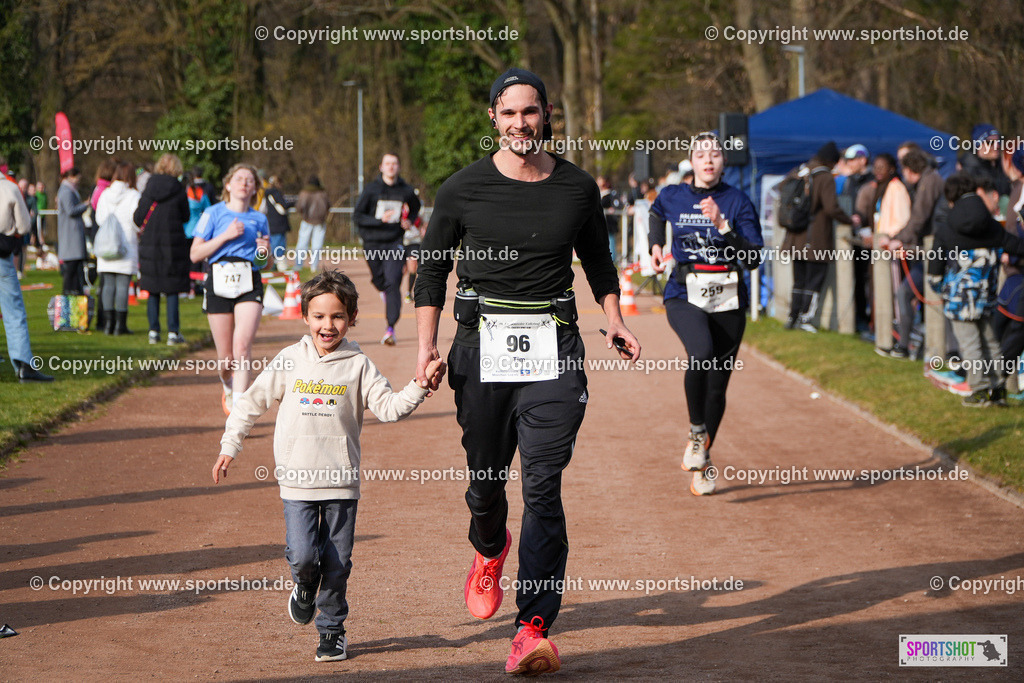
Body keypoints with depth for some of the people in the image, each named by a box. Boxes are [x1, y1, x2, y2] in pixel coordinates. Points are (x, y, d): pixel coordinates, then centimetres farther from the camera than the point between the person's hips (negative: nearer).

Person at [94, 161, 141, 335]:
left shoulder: (105, 194, 5)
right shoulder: (133, 195, -8)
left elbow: (99, 219, 7)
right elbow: (136, 220, -13)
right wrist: (140, 232, 7)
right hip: (127, 248, -4)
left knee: (108, 285, 8)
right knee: (123, 285, -2)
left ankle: (108, 322, 6)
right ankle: (120, 324, -2)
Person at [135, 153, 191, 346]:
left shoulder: (149, 188, -1)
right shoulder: (178, 189, -7)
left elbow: (138, 217, 1)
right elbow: (185, 216, 2)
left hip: (149, 243, 2)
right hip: (173, 243, -2)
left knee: (153, 290, 9)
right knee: (172, 290, 3)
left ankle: (153, 331, 8)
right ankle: (173, 333, 0)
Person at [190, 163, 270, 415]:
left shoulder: (259, 219, 13)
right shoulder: (214, 214, 5)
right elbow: (195, 254, -1)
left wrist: (264, 251, -1)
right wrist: (226, 236, -9)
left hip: (249, 285, 1)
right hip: (220, 283, -1)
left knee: (243, 344, -20)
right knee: (226, 355, 2)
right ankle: (229, 390, 36)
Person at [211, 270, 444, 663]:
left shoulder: (358, 366, 2)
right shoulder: (290, 361, 4)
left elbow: (388, 407, -2)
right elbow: (252, 402, 12)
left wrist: (418, 387, -17)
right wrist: (230, 446, 11)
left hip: (341, 482, 0)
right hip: (297, 480, 0)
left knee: (337, 562, 3)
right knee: (302, 555, -13)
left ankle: (332, 629, 21)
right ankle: (305, 587, 22)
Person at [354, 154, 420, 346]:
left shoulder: (406, 190, 1)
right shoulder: (371, 189, -5)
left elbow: (415, 206, 23)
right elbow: (357, 215, -6)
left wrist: (409, 221, 2)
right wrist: (380, 220, -21)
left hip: (394, 243, -1)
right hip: (372, 243, 1)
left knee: (393, 283, -15)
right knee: (379, 281, 15)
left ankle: (390, 328, -17)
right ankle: (384, 291, 56)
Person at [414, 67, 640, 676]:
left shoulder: (577, 188, 5)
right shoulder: (464, 189, 0)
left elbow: (599, 261, 19)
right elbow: (432, 268, 7)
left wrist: (616, 323, 6)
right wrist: (428, 344, -3)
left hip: (554, 350, 0)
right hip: (483, 344, 1)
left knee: (543, 486, -11)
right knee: (485, 477, 10)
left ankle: (534, 627, -13)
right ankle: (490, 551, 46)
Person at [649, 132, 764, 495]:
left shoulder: (737, 202, -2)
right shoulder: (672, 196, 4)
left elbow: (753, 258, -11)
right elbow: (656, 213, 30)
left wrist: (722, 226, -20)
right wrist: (656, 245, 17)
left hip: (728, 301, 1)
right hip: (684, 296, -1)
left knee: (717, 384, 4)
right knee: (702, 352, -32)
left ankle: (702, 463, 25)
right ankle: (697, 431, -11)